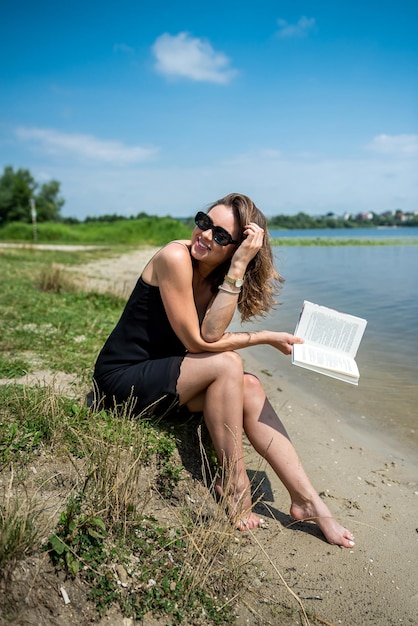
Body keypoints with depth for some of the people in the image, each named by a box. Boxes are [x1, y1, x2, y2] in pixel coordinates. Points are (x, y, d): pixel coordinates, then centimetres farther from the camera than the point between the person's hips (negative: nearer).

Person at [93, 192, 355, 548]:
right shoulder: (175, 257, -19)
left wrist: (238, 265, -23)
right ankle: (235, 486, -10)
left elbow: (210, 333, -20)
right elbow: (197, 341, -20)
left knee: (250, 388, -11)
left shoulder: (216, 276, 2)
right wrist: (266, 338, -13)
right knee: (227, 365, -23)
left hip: (158, 372, 7)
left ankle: (307, 501, -6)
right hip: (121, 377, -7)